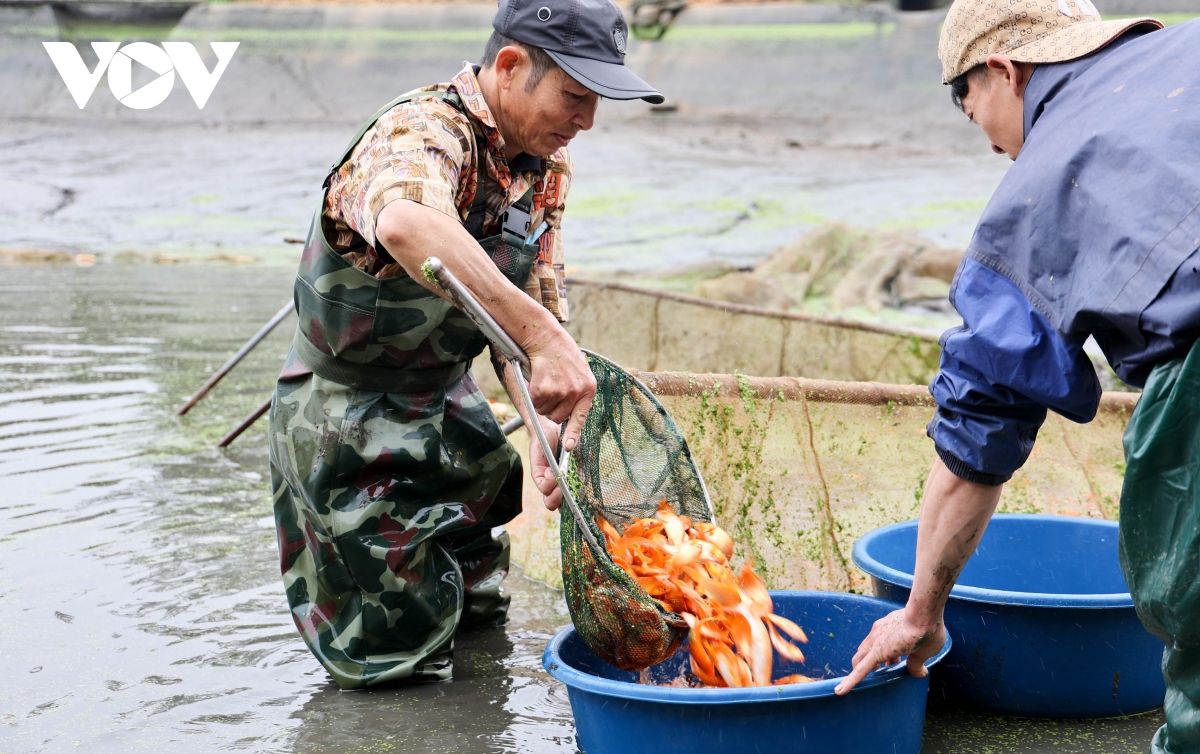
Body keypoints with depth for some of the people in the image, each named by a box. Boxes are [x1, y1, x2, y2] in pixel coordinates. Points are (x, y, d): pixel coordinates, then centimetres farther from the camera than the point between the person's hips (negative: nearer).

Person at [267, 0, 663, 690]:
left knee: (481, 609, 23)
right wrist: (543, 337, -60)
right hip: (347, 417, -8)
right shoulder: (423, 133, -30)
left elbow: (538, 299, -1)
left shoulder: (547, 164, -3)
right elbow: (406, 224, -55)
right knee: (398, 657, 1)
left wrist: (547, 424, -19)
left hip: (446, 398, 8)